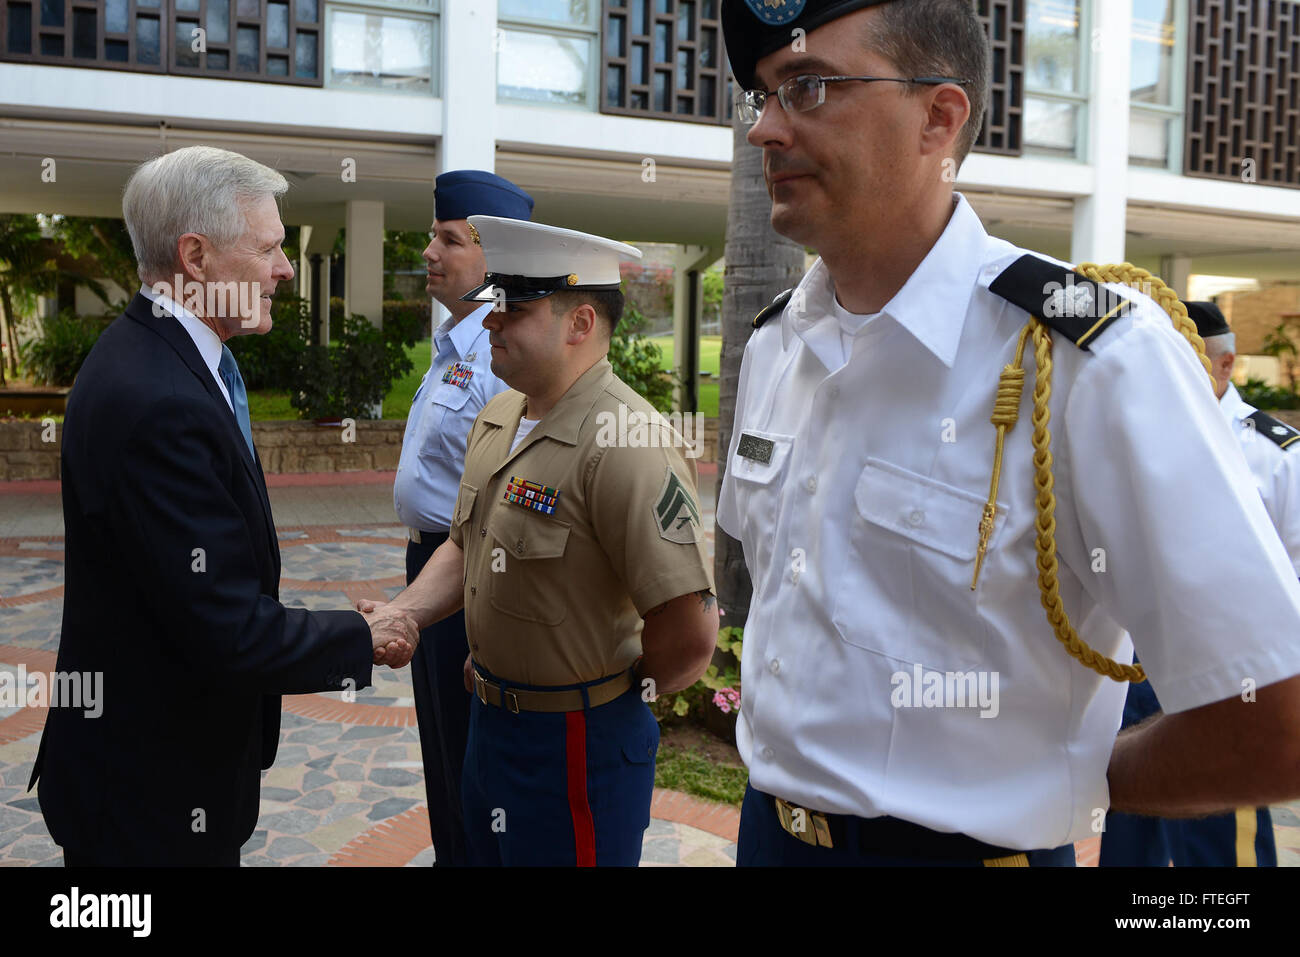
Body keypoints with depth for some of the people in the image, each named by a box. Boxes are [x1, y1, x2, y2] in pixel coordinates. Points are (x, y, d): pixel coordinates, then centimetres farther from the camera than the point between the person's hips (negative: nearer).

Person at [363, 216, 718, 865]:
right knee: (486, 852, 25)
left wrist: (622, 692, -10)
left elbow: (690, 636, -29)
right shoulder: (496, 419, 4)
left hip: (576, 745, -8)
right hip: (489, 719, 9)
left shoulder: (625, 443, -26)